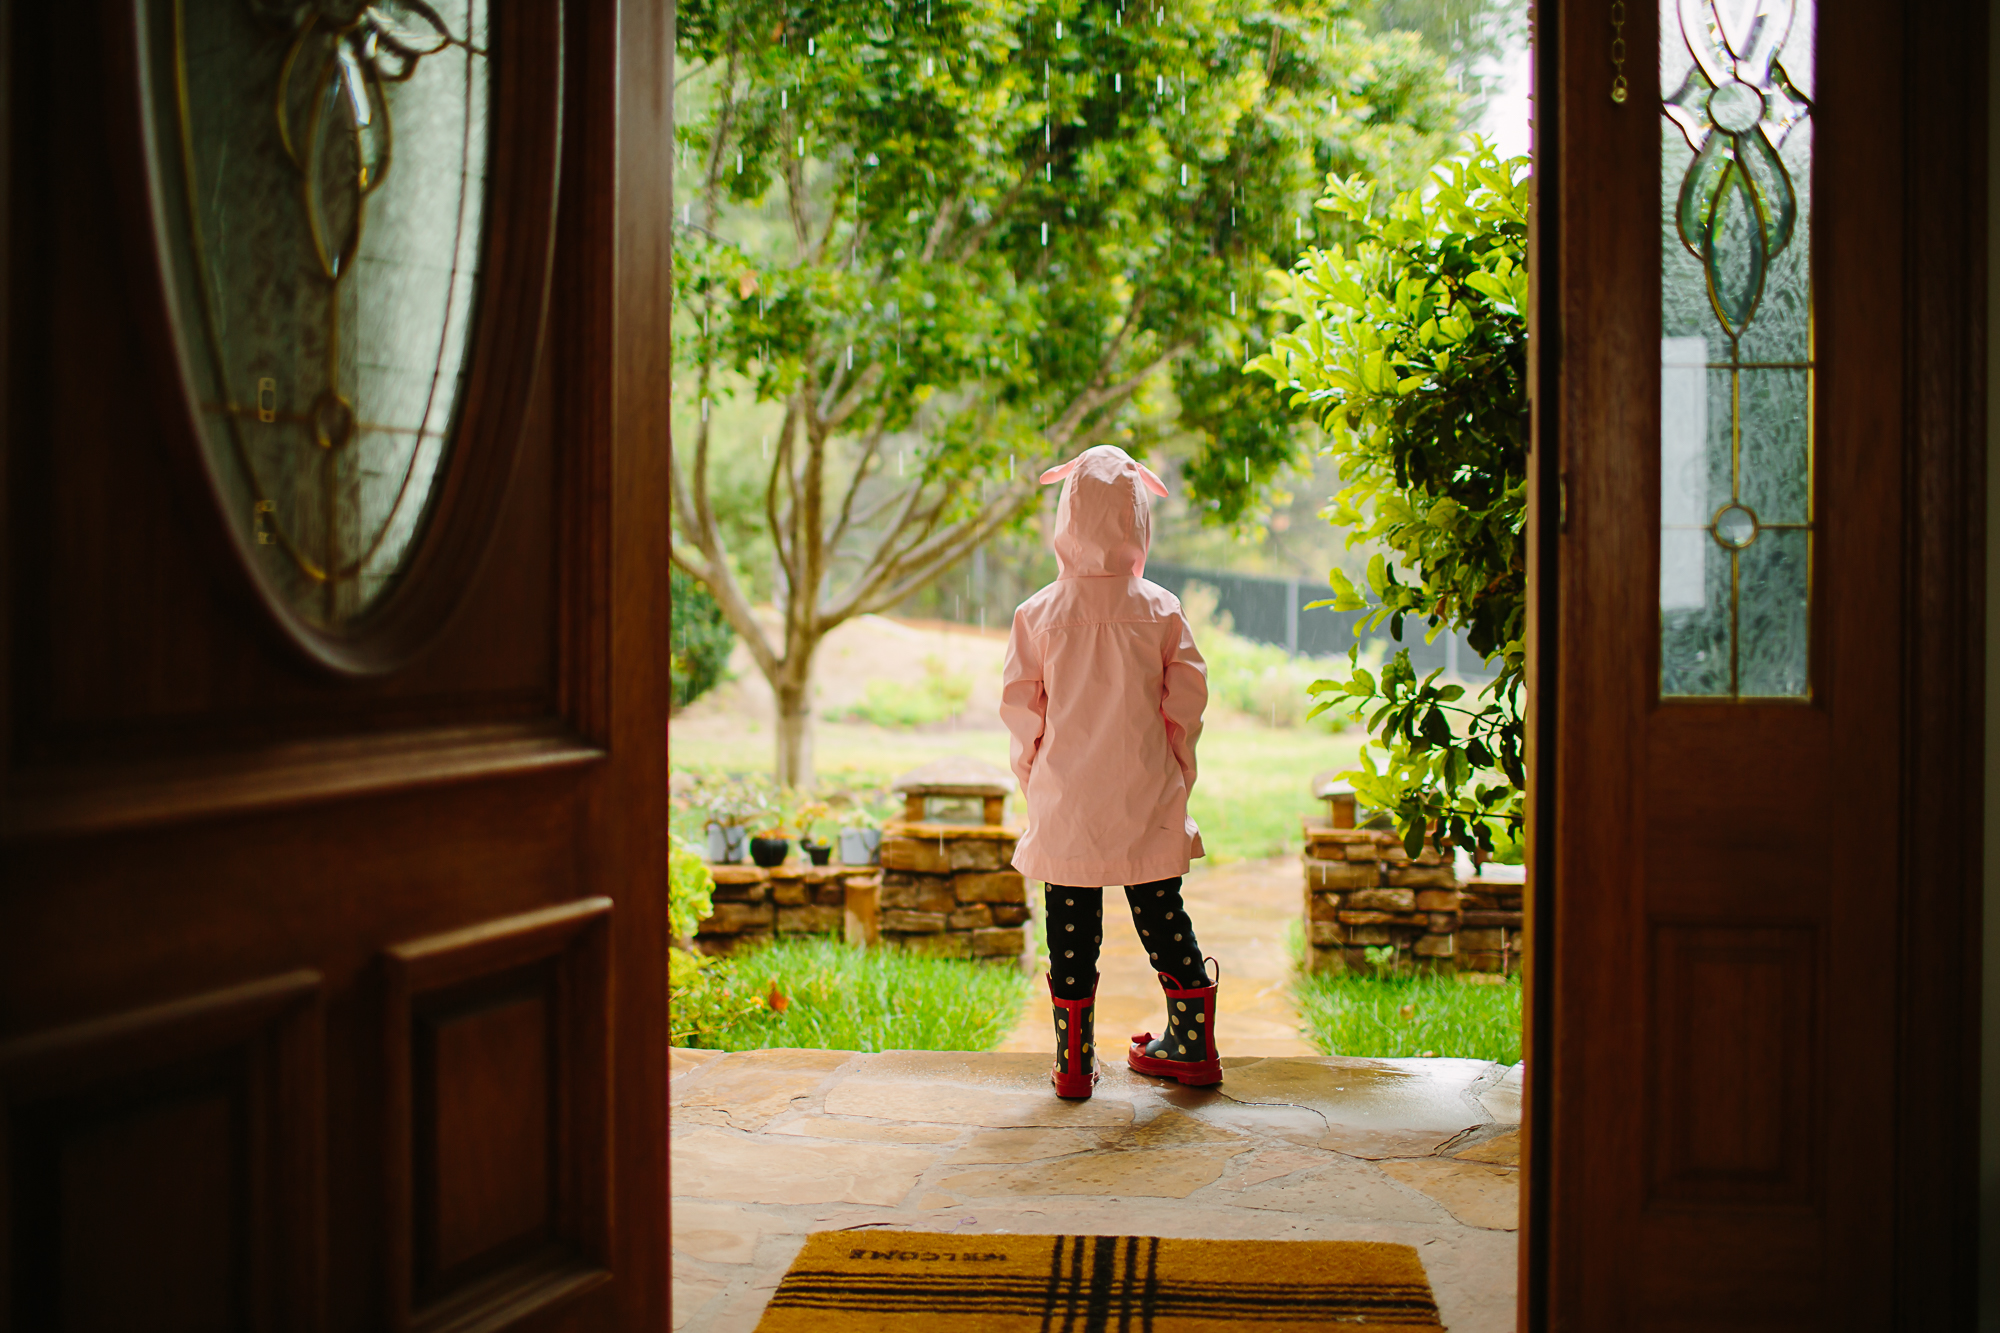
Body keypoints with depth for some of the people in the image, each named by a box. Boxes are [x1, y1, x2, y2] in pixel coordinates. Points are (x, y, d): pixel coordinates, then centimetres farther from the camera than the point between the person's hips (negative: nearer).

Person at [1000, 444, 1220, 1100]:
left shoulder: (1038, 614, -7)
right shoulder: (1161, 610, -5)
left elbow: (1018, 702, -3)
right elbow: (1188, 695, 0)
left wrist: (1030, 764, 13)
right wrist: (1177, 763, 14)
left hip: (1065, 800, -1)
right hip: (1147, 799, 1)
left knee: (1071, 927, 6)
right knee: (1162, 915, 13)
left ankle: (1074, 1061, 10)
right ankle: (1191, 1044, 21)